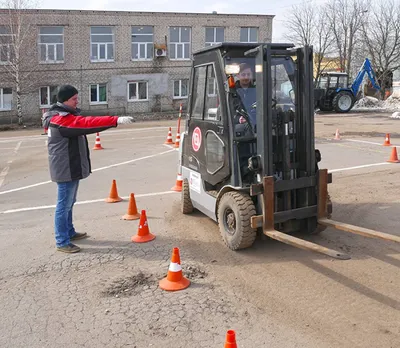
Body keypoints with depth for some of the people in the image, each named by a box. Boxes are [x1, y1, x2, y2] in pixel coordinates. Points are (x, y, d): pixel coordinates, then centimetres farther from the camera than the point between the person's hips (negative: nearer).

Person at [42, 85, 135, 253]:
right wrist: (116, 120, -35)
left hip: (71, 167, 11)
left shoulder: (64, 116, 14)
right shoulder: (61, 118, -22)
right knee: (64, 205, -4)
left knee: (69, 203, 20)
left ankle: (69, 232, 34)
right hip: (66, 169, -11)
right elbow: (87, 123, -31)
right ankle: (62, 242, 3)